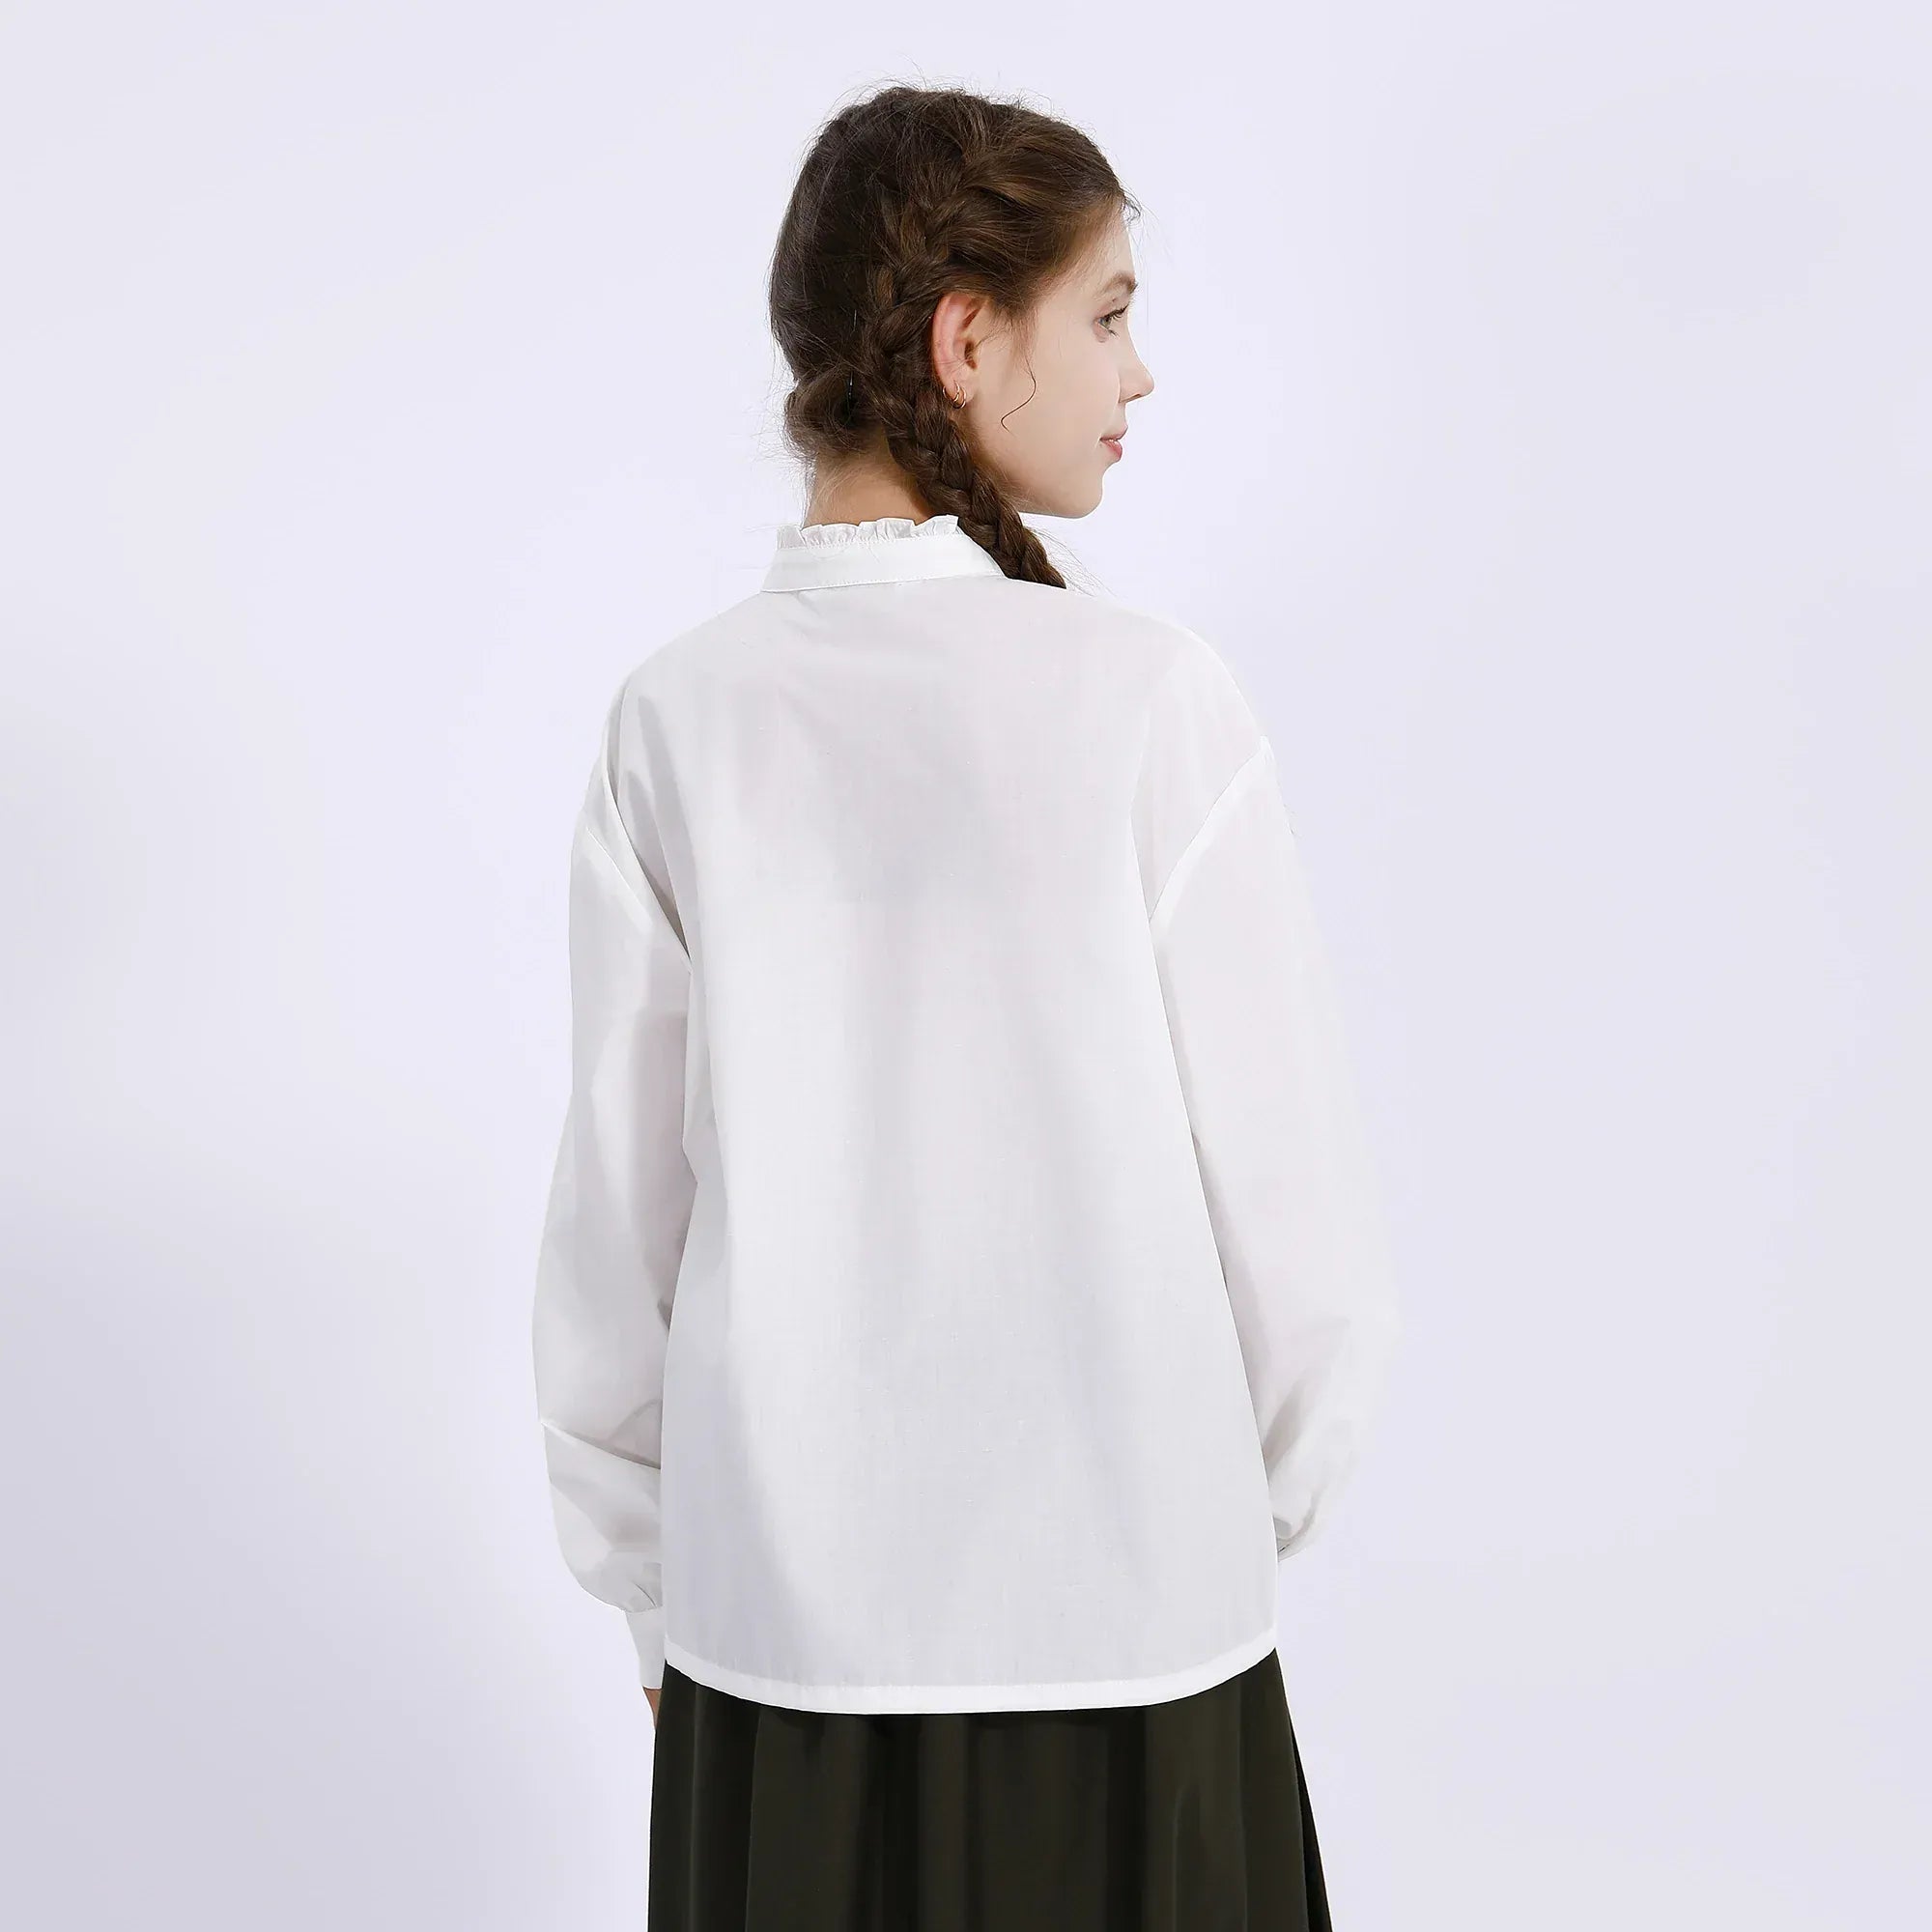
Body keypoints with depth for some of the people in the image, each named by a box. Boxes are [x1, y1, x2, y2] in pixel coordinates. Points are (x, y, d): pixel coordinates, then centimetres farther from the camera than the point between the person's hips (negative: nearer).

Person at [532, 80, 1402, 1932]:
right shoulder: (1149, 698, -14)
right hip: (1120, 1605, -2)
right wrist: (1271, 1494, 10)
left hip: (778, 1615, 3)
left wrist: (649, 1582, 13)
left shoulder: (679, 715, -6)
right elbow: (1284, 1172, -9)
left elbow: (619, 1206, -1)